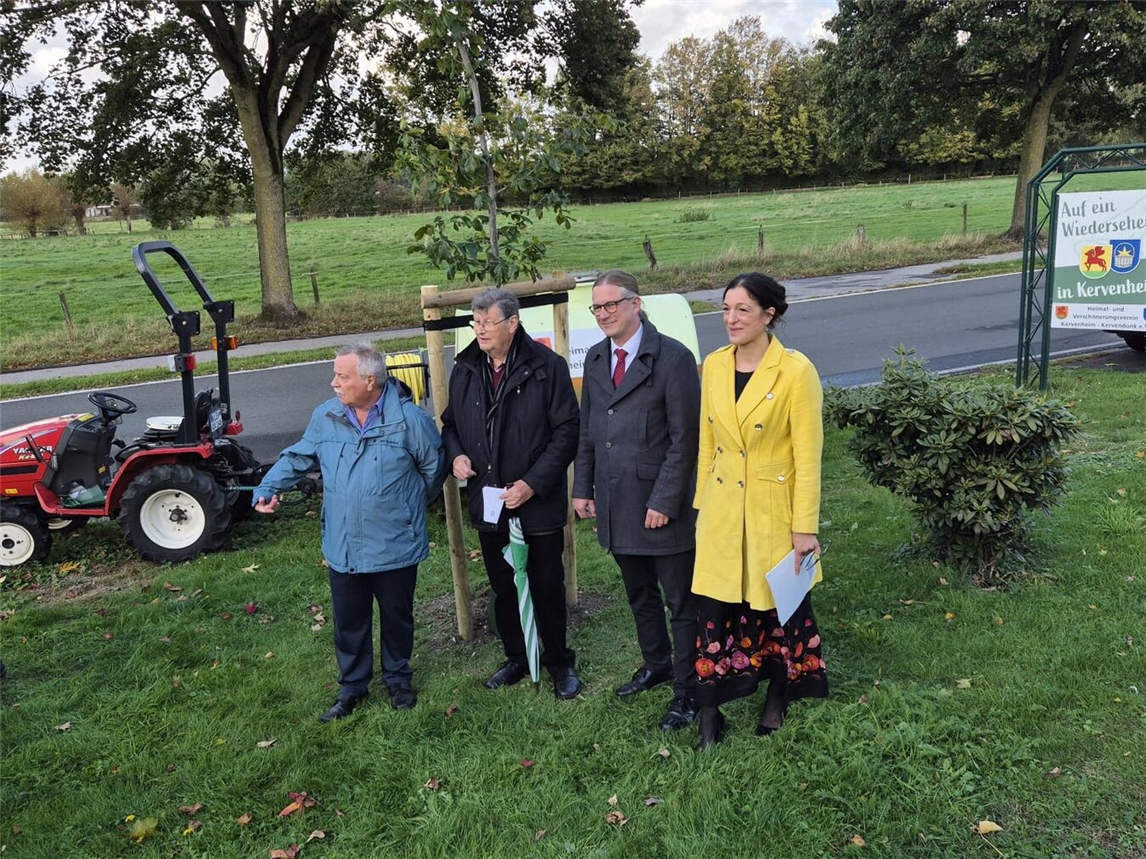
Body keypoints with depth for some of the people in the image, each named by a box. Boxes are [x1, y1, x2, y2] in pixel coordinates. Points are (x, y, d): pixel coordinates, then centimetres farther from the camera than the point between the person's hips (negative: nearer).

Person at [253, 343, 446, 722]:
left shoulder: (409, 419, -16)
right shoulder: (325, 416, -4)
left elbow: (433, 468, -2)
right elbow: (298, 457, 11)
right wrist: (268, 488, -4)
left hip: (394, 547, -3)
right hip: (342, 547, 3)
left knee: (396, 617, 16)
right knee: (348, 622, 15)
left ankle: (398, 679, 38)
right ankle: (352, 686, 34)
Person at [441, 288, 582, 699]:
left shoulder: (546, 366, -12)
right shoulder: (465, 369, 2)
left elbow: (566, 432, -12)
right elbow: (451, 423, 15)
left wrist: (533, 483, -19)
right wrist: (455, 453, -7)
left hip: (538, 502, -4)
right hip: (487, 502, 4)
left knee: (547, 587, 9)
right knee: (503, 588, 17)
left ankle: (559, 662, 28)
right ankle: (516, 658, 36)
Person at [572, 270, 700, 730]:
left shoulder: (673, 358, -12)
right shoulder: (595, 359, 9)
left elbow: (684, 438, -14)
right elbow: (586, 430, 14)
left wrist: (665, 501, -16)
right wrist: (583, 488, 9)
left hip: (663, 507, -6)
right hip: (616, 507, 6)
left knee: (681, 603, 6)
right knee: (639, 596, 21)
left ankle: (686, 690, 20)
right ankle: (656, 663, 41)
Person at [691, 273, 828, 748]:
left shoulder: (796, 371, -14)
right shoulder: (713, 366, 2)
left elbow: (807, 456, -12)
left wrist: (805, 527, -12)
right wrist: (702, 504, 11)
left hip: (775, 509, -3)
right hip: (721, 511, 4)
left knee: (780, 606, 13)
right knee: (713, 610, 4)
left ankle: (778, 699, 35)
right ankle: (709, 715, 16)